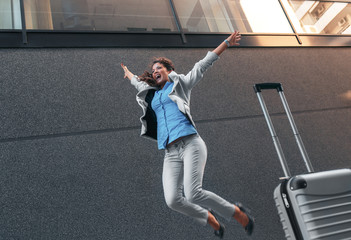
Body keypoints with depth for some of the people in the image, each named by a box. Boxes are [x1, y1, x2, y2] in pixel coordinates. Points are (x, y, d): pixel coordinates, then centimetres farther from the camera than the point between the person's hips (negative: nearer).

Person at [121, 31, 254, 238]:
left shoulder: (181, 83, 17)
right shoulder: (152, 93, 28)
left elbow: (204, 64, 20)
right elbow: (138, 82, 48)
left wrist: (226, 43, 22)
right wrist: (127, 72, 66)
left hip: (190, 144, -4)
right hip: (171, 153, 5)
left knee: (193, 193, -23)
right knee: (173, 200, -15)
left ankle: (239, 213, 0)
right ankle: (210, 219, 12)